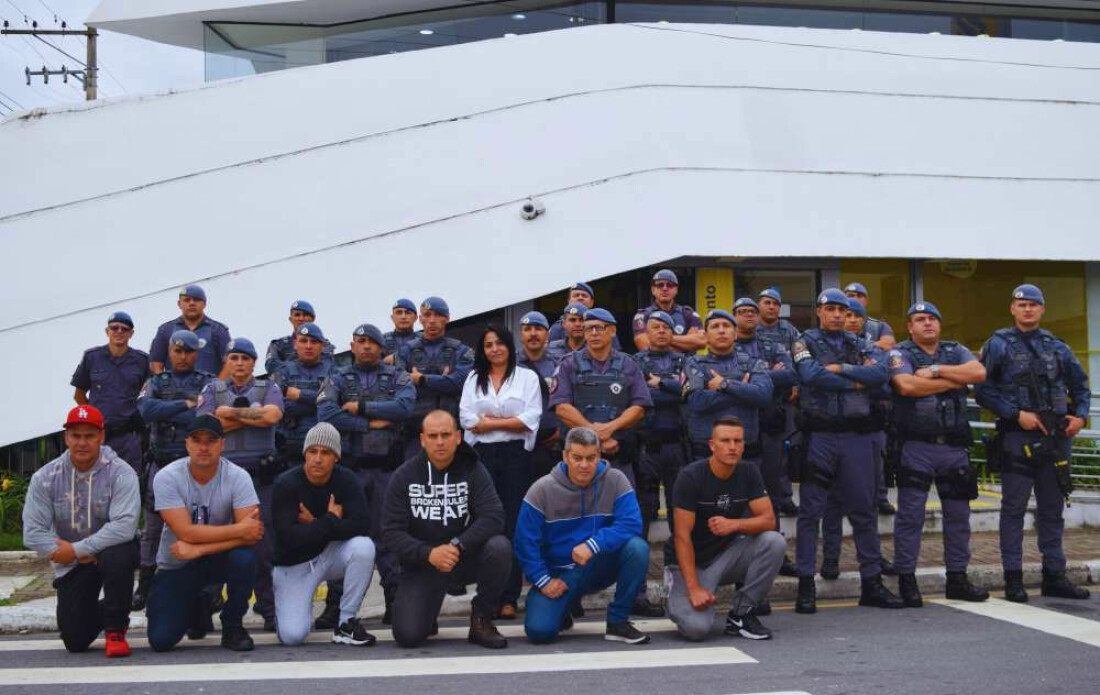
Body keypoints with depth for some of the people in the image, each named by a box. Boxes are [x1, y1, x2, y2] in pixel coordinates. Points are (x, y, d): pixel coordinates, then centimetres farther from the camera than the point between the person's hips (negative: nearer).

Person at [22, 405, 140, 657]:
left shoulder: (120, 472, -18)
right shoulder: (45, 477, -9)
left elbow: (124, 526, -29)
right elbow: (33, 532, -12)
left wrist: (76, 549, -25)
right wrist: (61, 553, -22)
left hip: (112, 549, -3)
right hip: (71, 565, 3)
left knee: (117, 557, -39)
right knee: (75, 641, -2)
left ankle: (116, 629, -15)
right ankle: (100, 612, 35)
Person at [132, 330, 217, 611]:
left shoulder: (209, 383, 6)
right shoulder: (156, 382, 12)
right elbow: (146, 409, -10)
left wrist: (165, 413, -12)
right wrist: (186, 404, -11)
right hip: (161, 464, 2)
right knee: (153, 527, 5)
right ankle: (144, 588, 13)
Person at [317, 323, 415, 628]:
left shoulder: (397, 378, 11)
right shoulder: (338, 379, 11)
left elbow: (404, 406, -11)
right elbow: (326, 413, -7)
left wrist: (360, 407, -9)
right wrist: (371, 423, -9)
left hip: (387, 468, 0)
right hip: (348, 466, 1)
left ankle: (396, 602, 6)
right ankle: (336, 605, 4)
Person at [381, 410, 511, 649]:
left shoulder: (473, 470, -6)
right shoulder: (404, 476, -5)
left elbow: (493, 517, -17)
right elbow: (391, 531, -10)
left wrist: (457, 545, -30)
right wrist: (429, 554, -26)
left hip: (467, 556, 1)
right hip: (421, 563, 0)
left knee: (499, 547, -31)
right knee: (407, 636, -18)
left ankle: (481, 620, -8)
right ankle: (426, 613, 21)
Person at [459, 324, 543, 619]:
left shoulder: (527, 377, 8)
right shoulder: (474, 379, 15)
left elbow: (531, 420, -4)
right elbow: (467, 419, 2)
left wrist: (490, 421, -4)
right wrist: (511, 420, -5)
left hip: (515, 455, -2)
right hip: (482, 456, 2)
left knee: (514, 525, -3)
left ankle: (509, 598, -1)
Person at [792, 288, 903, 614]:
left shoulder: (861, 345, 13)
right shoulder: (806, 342, 4)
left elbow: (880, 373, -7)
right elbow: (810, 374, -17)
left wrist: (839, 369, -11)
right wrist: (854, 382, -8)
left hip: (857, 435, 3)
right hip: (819, 436, -3)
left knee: (863, 511, 7)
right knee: (810, 511, -1)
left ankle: (872, 582, 15)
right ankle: (806, 585, 5)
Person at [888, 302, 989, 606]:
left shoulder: (956, 351, 13)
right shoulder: (900, 353, 0)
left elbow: (979, 372, -6)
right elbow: (906, 385, -19)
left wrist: (936, 370, -11)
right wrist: (952, 381, -8)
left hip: (954, 446, 5)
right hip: (916, 447, -4)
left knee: (958, 513, 10)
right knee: (910, 515, -2)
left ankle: (957, 578, 21)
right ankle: (906, 580, 6)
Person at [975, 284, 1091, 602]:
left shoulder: (1057, 347, 12)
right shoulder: (999, 345, -1)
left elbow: (1080, 385, 22)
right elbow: (983, 389, -8)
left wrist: (1080, 415, 5)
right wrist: (1017, 415, -15)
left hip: (1055, 437, 5)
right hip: (1017, 438, -4)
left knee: (1052, 509, 10)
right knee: (1014, 509, 0)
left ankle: (1055, 576, 18)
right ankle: (1013, 579, 4)